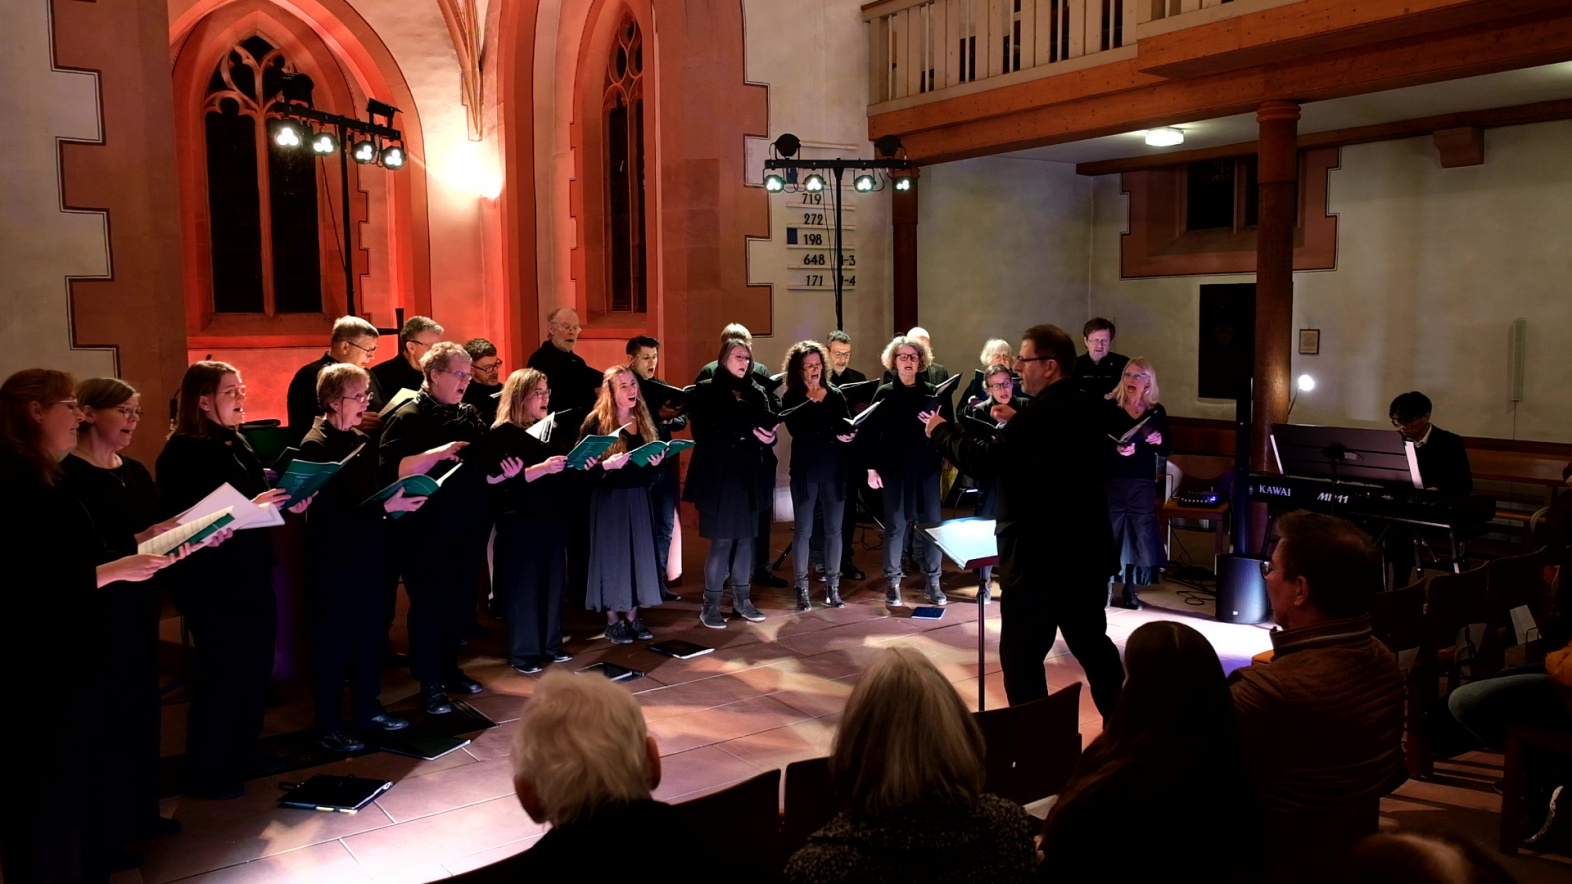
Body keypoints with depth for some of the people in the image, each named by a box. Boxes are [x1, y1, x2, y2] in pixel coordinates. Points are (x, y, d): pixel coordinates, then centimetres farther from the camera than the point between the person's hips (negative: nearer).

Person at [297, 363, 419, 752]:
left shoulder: (363, 441, 10)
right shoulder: (315, 446, -15)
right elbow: (327, 512, -22)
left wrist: (397, 502, -3)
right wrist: (384, 508, -26)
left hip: (368, 554, 8)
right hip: (334, 561, -8)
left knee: (370, 636, 16)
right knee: (332, 643, 3)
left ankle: (367, 709, 31)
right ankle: (328, 726, 15)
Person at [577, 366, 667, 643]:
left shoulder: (643, 420, 9)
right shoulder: (596, 423, -9)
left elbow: (652, 462, 14)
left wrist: (656, 462, -7)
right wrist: (606, 465, -28)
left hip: (637, 497, 5)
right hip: (609, 499, -5)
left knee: (638, 553, 7)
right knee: (611, 554, -1)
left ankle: (632, 617, 17)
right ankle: (612, 621, 10)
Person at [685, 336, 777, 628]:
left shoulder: (756, 393, 13)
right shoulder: (706, 391, -2)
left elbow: (768, 429, 12)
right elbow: (703, 433, -11)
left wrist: (769, 437, -12)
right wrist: (743, 435, -19)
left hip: (749, 475, 5)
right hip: (719, 474, -5)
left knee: (746, 538, 8)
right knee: (721, 540, -4)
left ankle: (742, 599, 19)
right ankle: (710, 605, 5)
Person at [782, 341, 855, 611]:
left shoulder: (836, 395, 8)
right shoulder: (791, 399, -1)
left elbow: (849, 428, 0)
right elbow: (798, 432, -15)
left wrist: (850, 432, -24)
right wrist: (832, 435, -22)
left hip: (834, 471, 3)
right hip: (805, 472, -3)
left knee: (833, 530, 7)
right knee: (803, 531, 1)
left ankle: (832, 587, 17)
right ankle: (802, 589, 9)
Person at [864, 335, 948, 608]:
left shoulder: (933, 392, 5)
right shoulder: (884, 393, 2)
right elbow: (871, 432, 0)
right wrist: (871, 467, -5)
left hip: (926, 468, 1)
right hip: (894, 468, -1)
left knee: (931, 524, 3)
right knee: (895, 525, 4)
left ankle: (932, 582, 12)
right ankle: (892, 583, 13)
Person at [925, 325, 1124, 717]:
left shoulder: (1038, 415, -19)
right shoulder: (1086, 409, 8)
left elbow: (983, 460, -20)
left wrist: (942, 431, -6)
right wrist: (1013, 423, 17)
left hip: (1038, 555, -9)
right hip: (1087, 549, 9)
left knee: (1022, 653, 2)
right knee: (1091, 641, 19)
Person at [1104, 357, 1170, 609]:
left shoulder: (1157, 412, 5)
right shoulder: (1109, 408, -3)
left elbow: (1166, 452, 7)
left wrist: (1159, 441, -14)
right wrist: (1117, 450, -26)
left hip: (1143, 483, 3)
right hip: (1112, 481, -2)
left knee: (1140, 533, 3)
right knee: (1109, 532, -1)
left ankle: (1130, 588, 15)